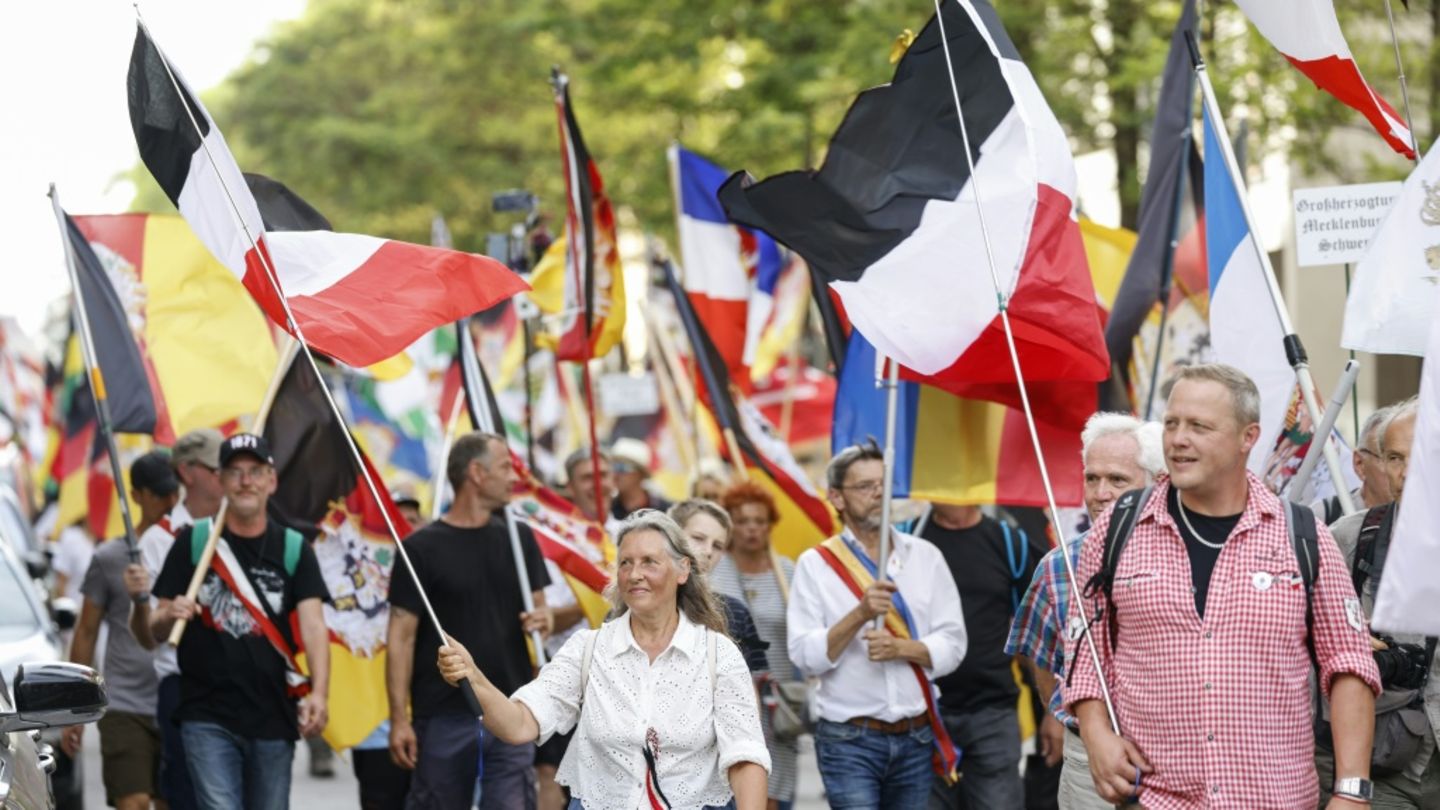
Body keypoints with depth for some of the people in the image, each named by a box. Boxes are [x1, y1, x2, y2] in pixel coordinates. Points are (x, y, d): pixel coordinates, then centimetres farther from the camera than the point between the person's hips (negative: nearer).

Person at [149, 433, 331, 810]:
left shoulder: (293, 548, 6)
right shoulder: (193, 542, 3)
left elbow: (313, 623, -6)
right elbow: (155, 629, 4)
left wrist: (319, 693, -22)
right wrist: (170, 616, -21)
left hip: (274, 719, 2)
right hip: (208, 718, -2)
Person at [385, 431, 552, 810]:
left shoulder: (517, 538, 10)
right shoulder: (422, 547, -4)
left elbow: (539, 603, 19)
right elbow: (401, 637, -5)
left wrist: (542, 619, -7)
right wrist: (399, 719, -10)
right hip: (444, 717, -3)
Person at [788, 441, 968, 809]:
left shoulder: (925, 556, 8)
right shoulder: (815, 564, 1)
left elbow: (952, 644, 2)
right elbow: (805, 656, -9)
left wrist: (901, 648, -16)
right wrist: (859, 614, -21)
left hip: (915, 737, 3)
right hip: (850, 740, -3)